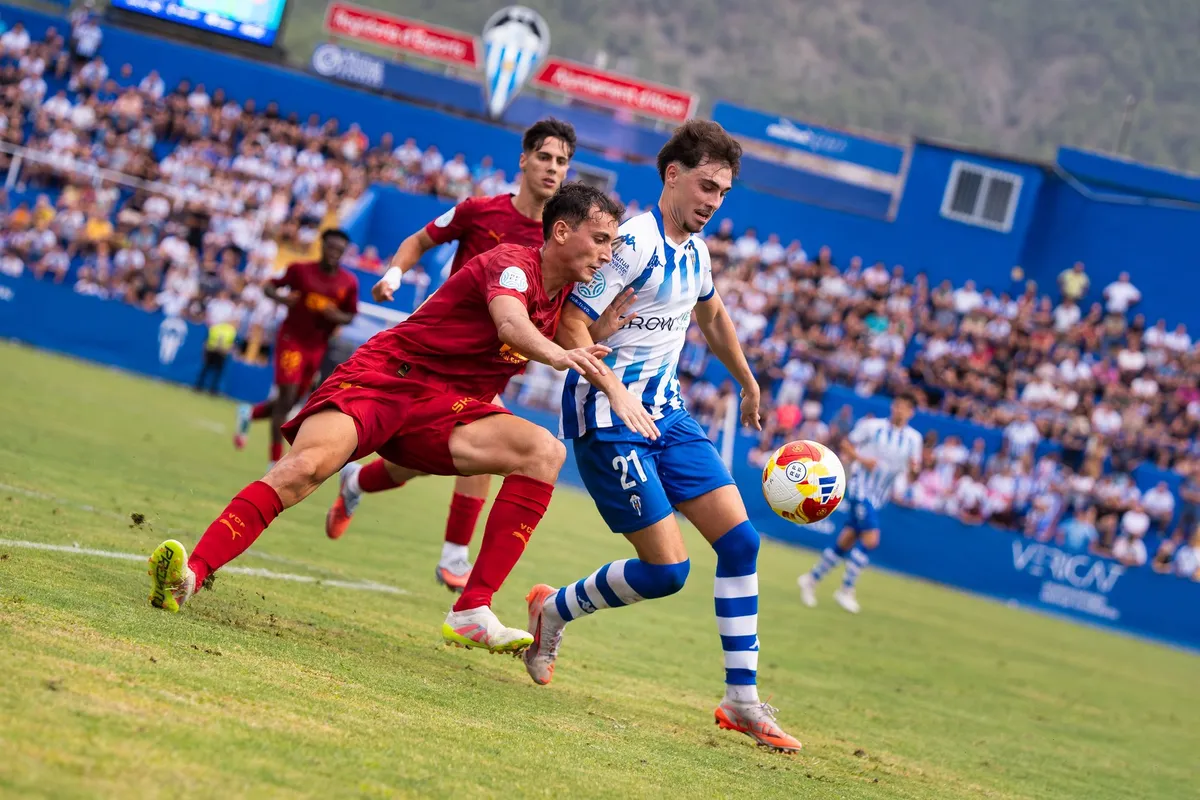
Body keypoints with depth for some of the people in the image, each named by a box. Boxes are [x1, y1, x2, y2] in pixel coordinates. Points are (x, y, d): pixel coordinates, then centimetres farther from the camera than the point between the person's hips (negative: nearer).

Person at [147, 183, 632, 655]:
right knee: (306, 466, -32)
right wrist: (560, 355, -53)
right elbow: (511, 325, -35)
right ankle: (190, 575, -34)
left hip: (445, 408, 7)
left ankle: (472, 613, -22)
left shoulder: (564, 293, 13)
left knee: (545, 451, -19)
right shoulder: (513, 263, -11)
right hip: (383, 379, -6)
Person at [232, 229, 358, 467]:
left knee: (289, 402, 11)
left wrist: (336, 316, -15)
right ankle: (275, 463, -10)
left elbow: (350, 316, 8)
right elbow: (269, 286, 1)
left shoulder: (349, 282, -1)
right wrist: (280, 297, -21)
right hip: (292, 339, -4)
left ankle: (250, 413, 41)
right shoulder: (300, 270, -7)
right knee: (287, 396, -14)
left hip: (317, 347, 4)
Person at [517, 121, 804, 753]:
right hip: (607, 417, -8)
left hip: (665, 412, 8)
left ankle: (742, 701, 3)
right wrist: (616, 391, -33)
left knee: (740, 539, -3)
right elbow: (571, 325, -20)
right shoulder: (632, 242, -15)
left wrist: (747, 382, 41)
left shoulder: (695, 249, 10)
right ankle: (553, 611, 15)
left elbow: (711, 314, 31)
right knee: (666, 568, -12)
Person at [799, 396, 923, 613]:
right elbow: (846, 445, 2)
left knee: (846, 542, 9)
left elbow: (911, 473, 8)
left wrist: (914, 468, -15)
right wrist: (862, 459, -16)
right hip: (861, 488, -5)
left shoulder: (914, 438, 4)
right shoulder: (872, 426, -6)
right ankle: (846, 590, -9)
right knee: (870, 538, -19)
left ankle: (811, 579, 24)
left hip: (878, 497, 5)